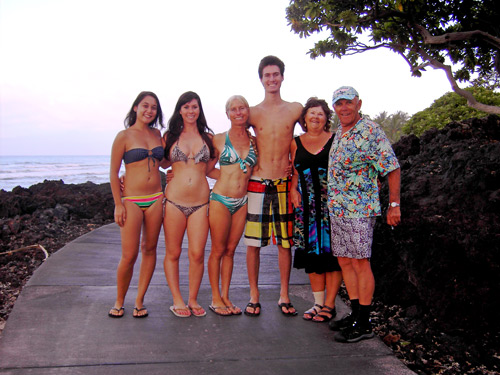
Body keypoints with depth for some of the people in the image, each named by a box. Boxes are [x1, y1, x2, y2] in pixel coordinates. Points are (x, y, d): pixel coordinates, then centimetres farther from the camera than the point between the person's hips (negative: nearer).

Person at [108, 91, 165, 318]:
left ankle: (139, 301, 20)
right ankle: (119, 301, 17)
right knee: (129, 255, -5)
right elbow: (113, 173, -3)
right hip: (131, 199, -5)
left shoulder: (157, 134, 11)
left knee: (149, 249, 7)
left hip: (155, 198, 5)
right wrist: (118, 204, -9)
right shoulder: (124, 136, -3)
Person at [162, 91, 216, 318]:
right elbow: (162, 163, 15)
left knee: (197, 254, -1)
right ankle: (177, 300, 19)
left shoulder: (208, 137, 11)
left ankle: (193, 299, 18)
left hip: (200, 202, 1)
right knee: (173, 253, 5)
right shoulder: (170, 136, 8)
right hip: (174, 201, 0)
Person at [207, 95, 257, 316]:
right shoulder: (219, 140, -1)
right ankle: (216, 299, 14)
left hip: (242, 202, 4)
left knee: (230, 250, 10)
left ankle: (225, 297, 19)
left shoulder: (254, 141, 9)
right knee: (218, 251, 3)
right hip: (220, 199, -3)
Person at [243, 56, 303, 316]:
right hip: (258, 184, 0)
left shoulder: (295, 109, 6)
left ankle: (284, 295, 19)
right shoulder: (253, 113, 4)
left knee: (285, 242, 6)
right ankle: (254, 296, 15)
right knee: (253, 242, 2)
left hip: (284, 185, 1)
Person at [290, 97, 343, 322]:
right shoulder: (296, 143, 11)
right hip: (306, 205, 3)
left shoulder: (335, 140, 2)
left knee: (331, 251, -1)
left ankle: (329, 304, 10)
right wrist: (293, 190, 0)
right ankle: (318, 302, 19)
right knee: (311, 253, 7)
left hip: (331, 202, -3)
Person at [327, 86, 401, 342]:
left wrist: (394, 204, -14)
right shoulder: (339, 134, 15)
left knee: (360, 263, -2)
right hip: (336, 209, 9)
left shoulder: (370, 132, -11)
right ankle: (356, 314, 25)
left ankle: (363, 324, 9)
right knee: (345, 262, 12)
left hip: (359, 209, -9)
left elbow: (392, 168, -12)